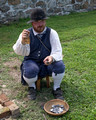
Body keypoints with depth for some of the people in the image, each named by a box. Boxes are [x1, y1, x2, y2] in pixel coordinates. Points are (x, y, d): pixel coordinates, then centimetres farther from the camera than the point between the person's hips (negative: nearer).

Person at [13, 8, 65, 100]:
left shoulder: (52, 33, -5)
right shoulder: (26, 34, -6)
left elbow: (57, 51, -11)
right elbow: (20, 52, -12)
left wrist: (52, 57, -36)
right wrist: (23, 41, -34)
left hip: (48, 63, 1)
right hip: (32, 62, 0)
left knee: (60, 66, -30)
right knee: (29, 71, -34)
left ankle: (56, 88, 0)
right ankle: (31, 87, 2)